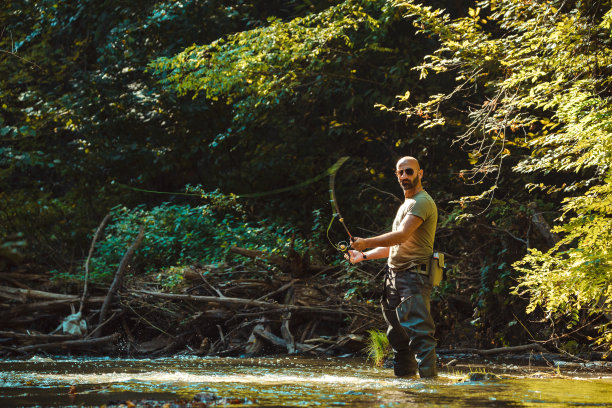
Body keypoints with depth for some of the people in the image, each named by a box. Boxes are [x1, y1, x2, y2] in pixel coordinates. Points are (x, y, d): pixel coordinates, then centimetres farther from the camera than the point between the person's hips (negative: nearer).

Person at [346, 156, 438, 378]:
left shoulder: (422, 202, -9)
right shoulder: (405, 205, 24)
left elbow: (402, 236, -22)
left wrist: (367, 243, -19)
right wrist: (363, 256, 21)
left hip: (414, 275, -10)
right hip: (395, 277, 10)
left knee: (419, 331, -16)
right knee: (398, 333, 12)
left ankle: (428, 377, -19)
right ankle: (403, 377, 18)